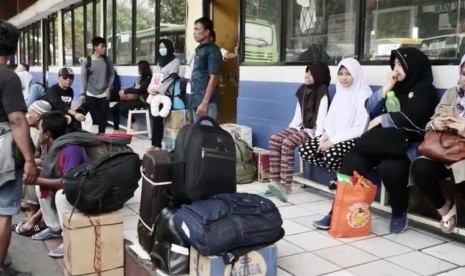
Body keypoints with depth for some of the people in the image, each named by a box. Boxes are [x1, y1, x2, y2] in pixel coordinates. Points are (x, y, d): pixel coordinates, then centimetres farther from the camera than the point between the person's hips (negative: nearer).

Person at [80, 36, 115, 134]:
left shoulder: (107, 60, 4)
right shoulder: (87, 62, -3)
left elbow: (112, 74, 9)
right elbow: (83, 78, -4)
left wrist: (108, 88, -2)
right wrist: (82, 94, -10)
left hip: (104, 95, 2)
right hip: (91, 95, -2)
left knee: (103, 117, 2)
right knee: (95, 118, 0)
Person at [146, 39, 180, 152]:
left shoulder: (175, 61, -2)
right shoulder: (160, 61, 20)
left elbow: (170, 78, -12)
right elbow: (154, 76, 16)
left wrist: (158, 89, -17)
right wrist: (150, 88, -2)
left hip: (163, 94, -6)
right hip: (154, 94, 6)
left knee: (157, 119, -7)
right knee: (154, 119, 3)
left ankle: (157, 144, 0)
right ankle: (155, 144, 7)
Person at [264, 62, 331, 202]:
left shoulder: (322, 93, -9)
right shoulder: (303, 90, 14)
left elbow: (321, 117, -16)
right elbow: (298, 114, 14)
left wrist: (317, 138, -23)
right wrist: (291, 128, 2)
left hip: (312, 130, -8)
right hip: (301, 127, 8)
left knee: (287, 143, -30)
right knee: (274, 139, -14)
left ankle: (286, 185, -30)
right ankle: (276, 181, -18)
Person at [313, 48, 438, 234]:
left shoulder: (425, 90, 3)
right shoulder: (395, 88, 22)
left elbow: (412, 118, -13)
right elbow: (370, 109, 13)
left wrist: (381, 119, -4)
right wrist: (386, 88, 3)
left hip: (407, 145, -5)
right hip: (382, 142, 5)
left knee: (389, 167, -36)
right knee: (352, 160, -23)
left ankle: (399, 213, -8)